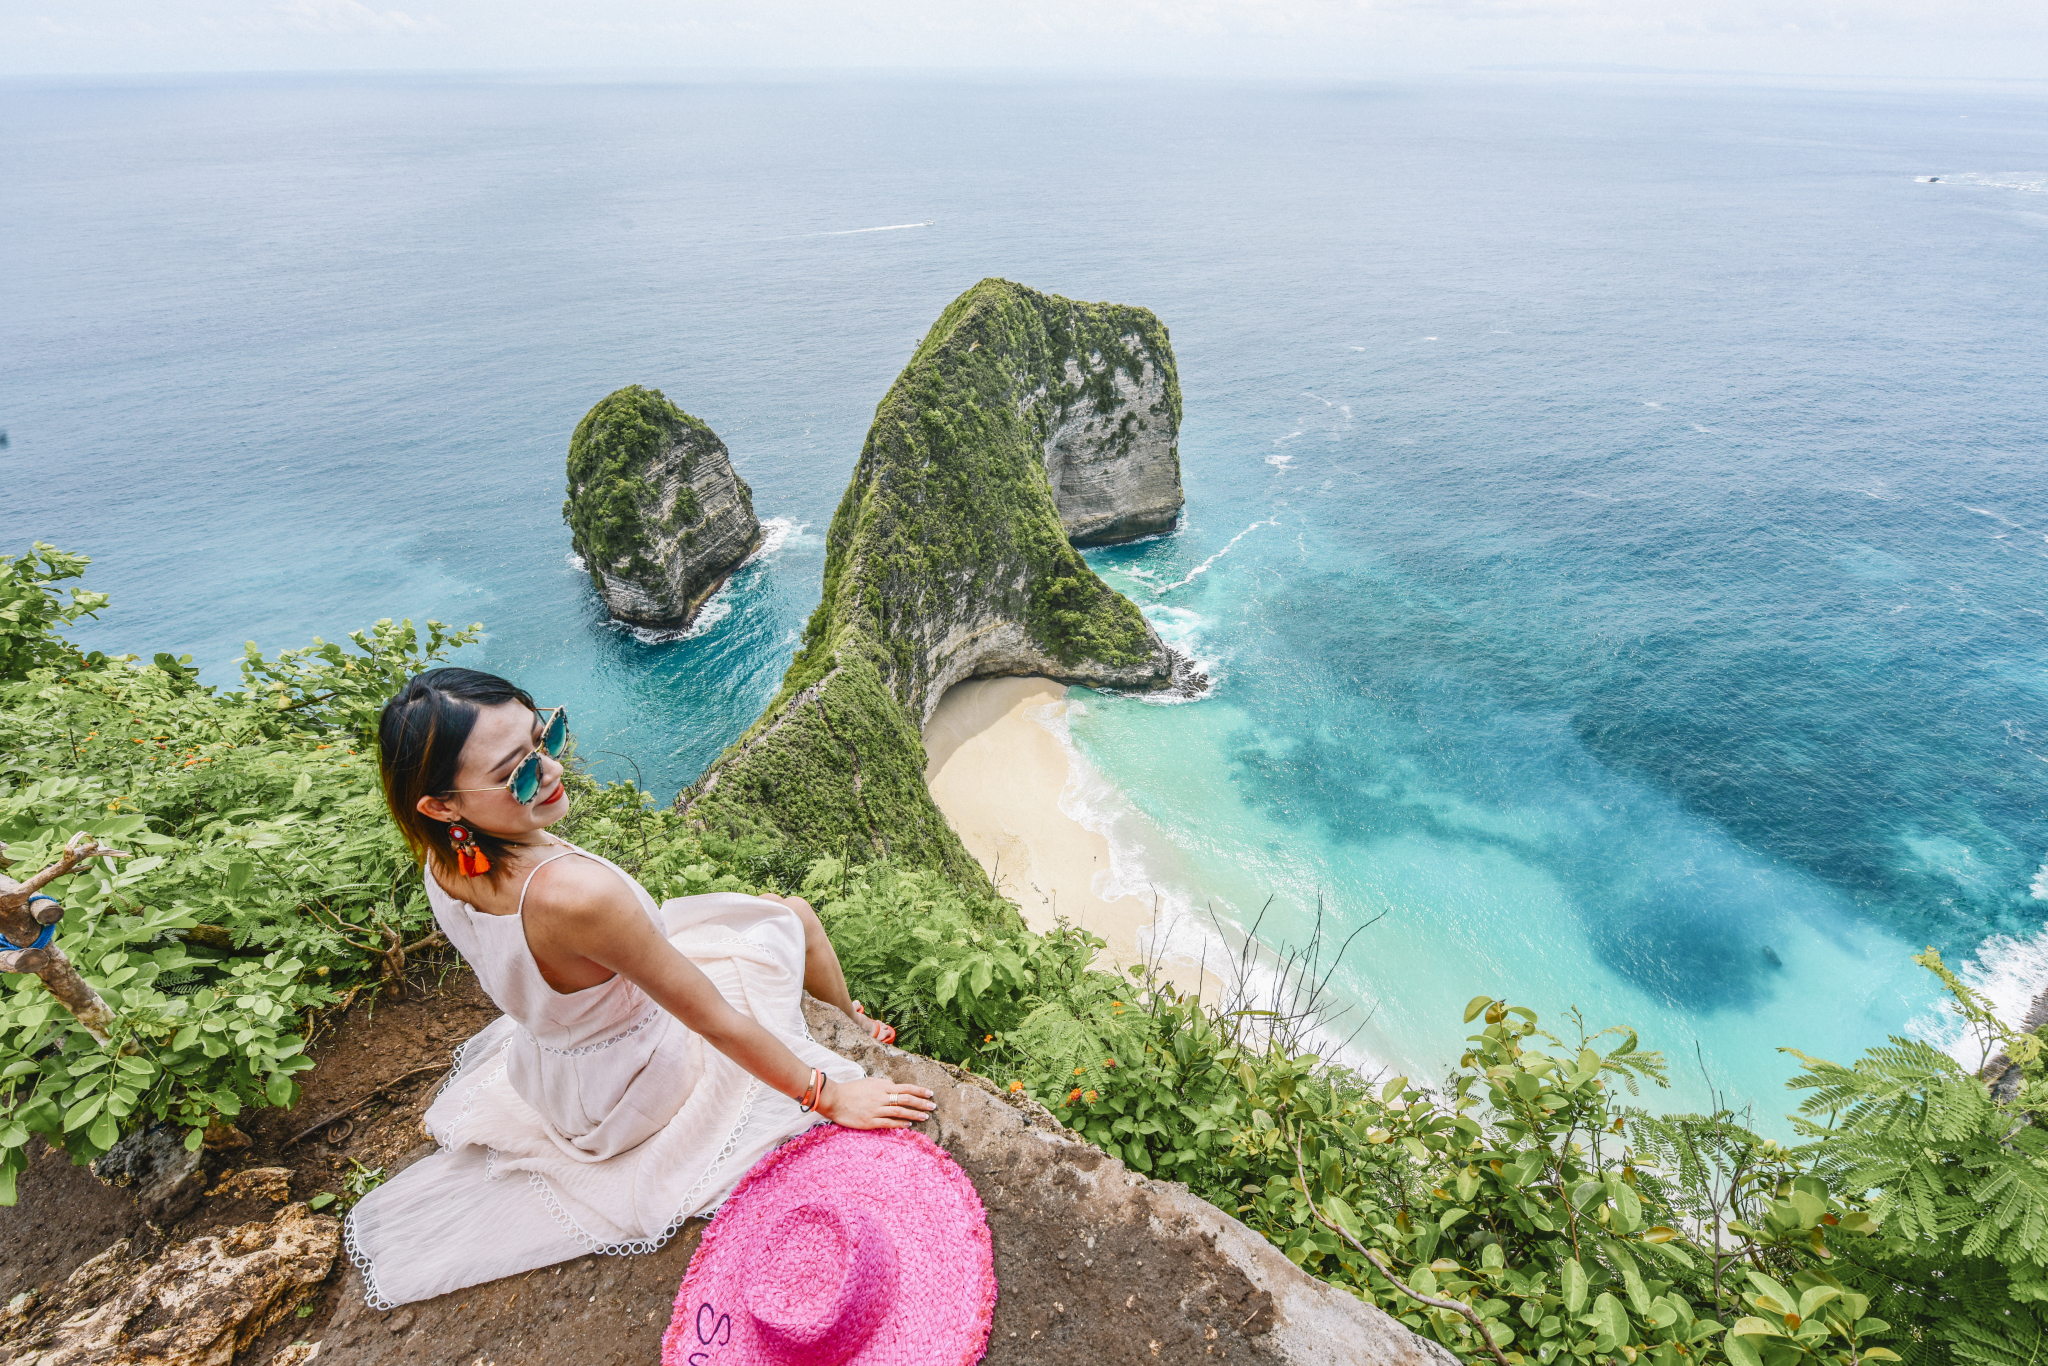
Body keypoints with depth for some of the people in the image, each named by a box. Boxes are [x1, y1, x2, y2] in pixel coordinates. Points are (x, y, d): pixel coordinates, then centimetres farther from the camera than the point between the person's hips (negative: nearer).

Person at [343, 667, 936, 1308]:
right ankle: (857, 1030, 38)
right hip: (636, 1091, -7)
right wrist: (829, 1095, -19)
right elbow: (717, 1023, -33)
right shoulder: (575, 892, -45)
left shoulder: (443, 856, -20)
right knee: (793, 915, 10)